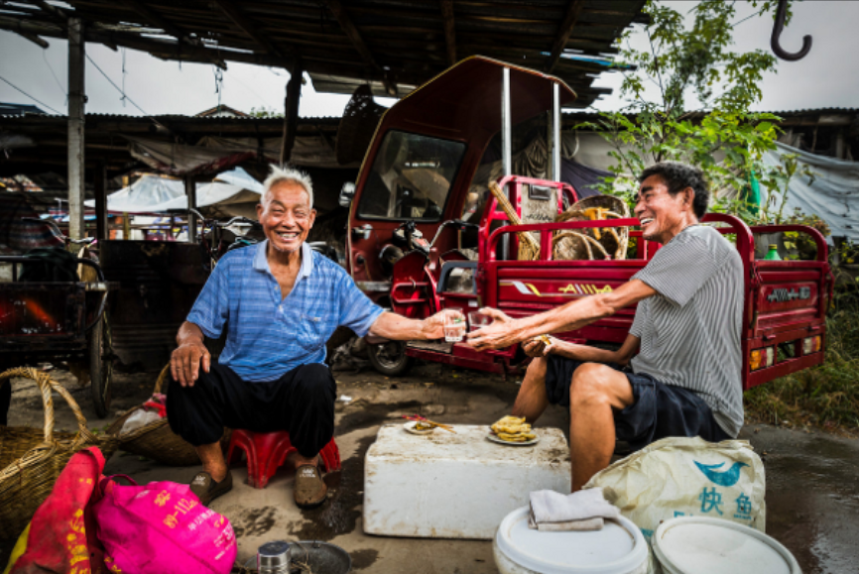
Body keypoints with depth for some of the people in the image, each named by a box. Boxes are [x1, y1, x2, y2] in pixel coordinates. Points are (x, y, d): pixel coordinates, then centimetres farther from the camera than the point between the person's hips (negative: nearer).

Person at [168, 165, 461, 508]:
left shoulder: (330, 276, 2)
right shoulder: (233, 266, 1)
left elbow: (374, 321, 3)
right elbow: (194, 325, 1)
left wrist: (424, 328, -12)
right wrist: (189, 342, -24)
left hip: (296, 396, 0)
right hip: (238, 390, 1)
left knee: (315, 378, -34)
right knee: (189, 373, -27)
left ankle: (306, 465, -1)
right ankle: (215, 471, 0)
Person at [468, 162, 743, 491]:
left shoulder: (701, 242, -10)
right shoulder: (661, 275, 19)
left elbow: (608, 304, -19)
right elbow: (623, 357, 14)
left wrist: (520, 329, -17)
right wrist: (555, 346, -2)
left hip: (704, 413, -9)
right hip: (652, 390, 10)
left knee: (592, 378, -36)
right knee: (544, 363, 13)